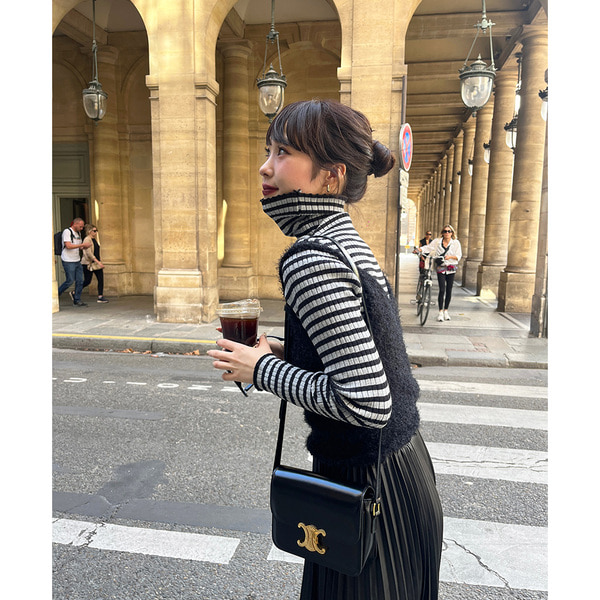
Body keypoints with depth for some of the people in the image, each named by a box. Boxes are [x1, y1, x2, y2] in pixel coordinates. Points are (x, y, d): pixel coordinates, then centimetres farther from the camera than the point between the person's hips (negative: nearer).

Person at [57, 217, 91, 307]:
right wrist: (83, 244, -21)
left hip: (77, 261, 8)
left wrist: (84, 247, 0)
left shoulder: (78, 233, 14)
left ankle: (77, 300, 10)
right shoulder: (67, 232, -11)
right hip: (68, 261, -8)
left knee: (80, 281, 4)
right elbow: (68, 246, -21)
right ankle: (57, 293, 17)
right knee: (70, 281, -5)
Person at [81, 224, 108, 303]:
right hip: (88, 263, -8)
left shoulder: (94, 239, 12)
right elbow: (89, 253, -23)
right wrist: (98, 262, -28)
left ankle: (100, 297, -4)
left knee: (101, 279, -4)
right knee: (87, 281, 0)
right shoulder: (87, 240, -15)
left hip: (96, 263, 8)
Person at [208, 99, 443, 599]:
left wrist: (264, 370, -18)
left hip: (371, 489, -8)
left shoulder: (310, 260, -25)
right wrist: (286, 353, 4)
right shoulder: (347, 241, 4)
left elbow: (367, 403, -29)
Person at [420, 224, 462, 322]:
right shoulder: (437, 241, 3)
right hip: (441, 268, -1)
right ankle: (440, 312, -3)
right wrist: (418, 250, -17)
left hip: (451, 268, 1)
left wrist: (450, 256, -18)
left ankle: (446, 311, 18)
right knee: (442, 289, -10)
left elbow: (459, 256, 0)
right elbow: (428, 247, 0)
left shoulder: (456, 243, 2)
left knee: (449, 290, 5)